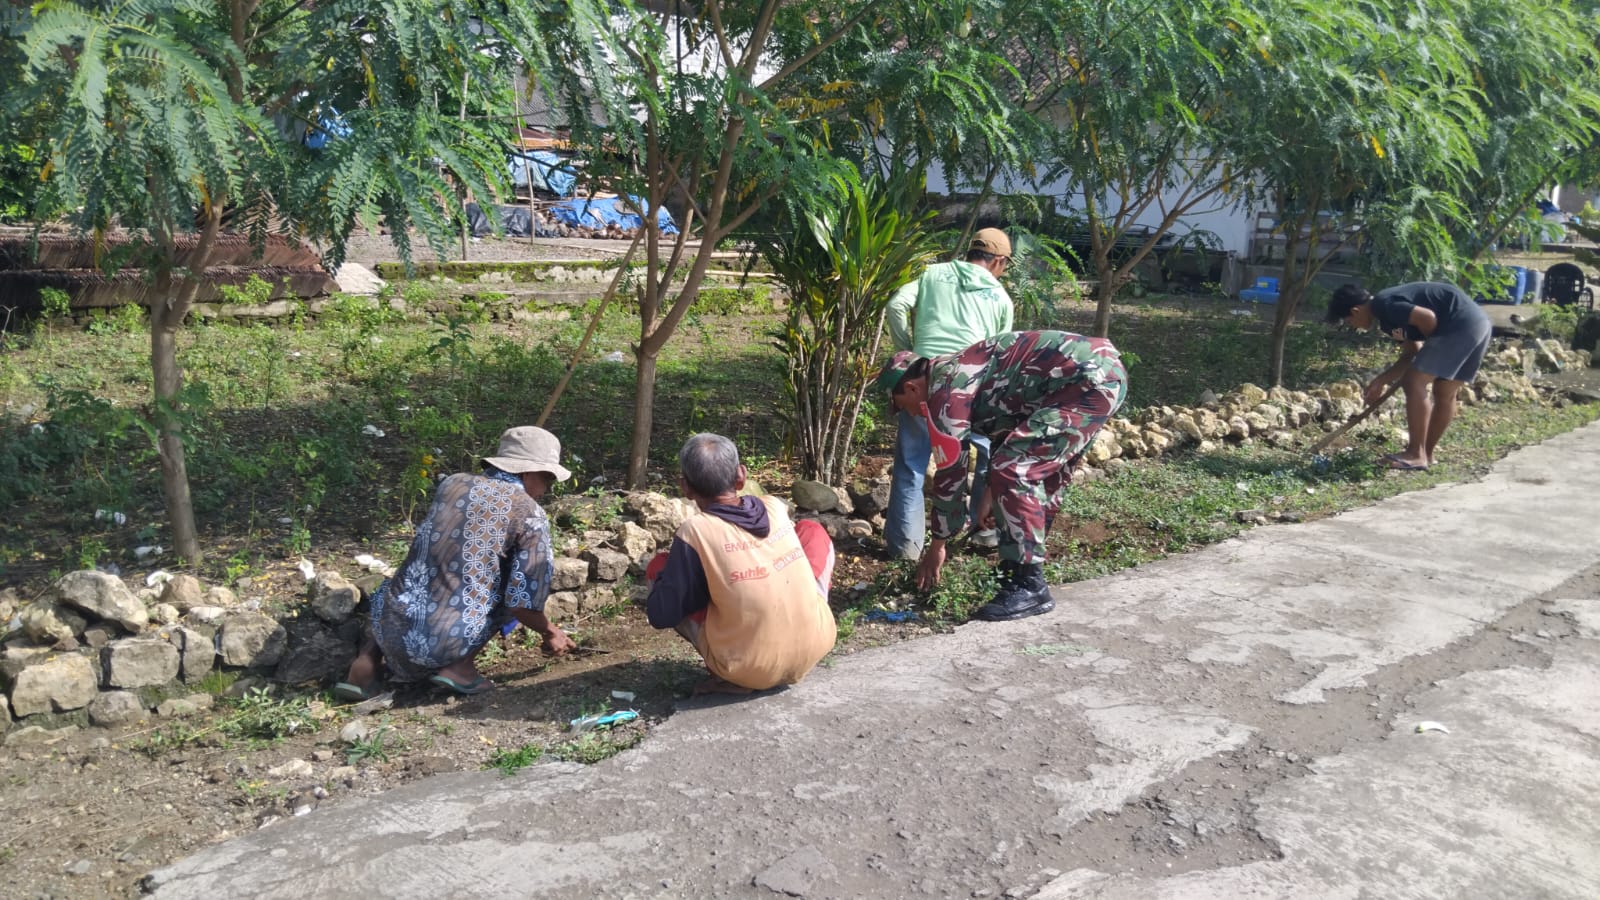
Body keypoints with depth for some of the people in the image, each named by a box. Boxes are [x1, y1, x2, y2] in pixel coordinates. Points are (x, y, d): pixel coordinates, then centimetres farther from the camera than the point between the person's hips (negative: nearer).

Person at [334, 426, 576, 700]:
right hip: (449, 644, -4)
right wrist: (550, 633, 13)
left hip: (393, 630, 5)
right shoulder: (531, 516, -6)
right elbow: (523, 604, -9)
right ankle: (459, 666, 5)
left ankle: (367, 662, 12)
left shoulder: (451, 483, 8)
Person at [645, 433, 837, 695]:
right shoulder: (775, 507, 1)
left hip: (748, 671, -4)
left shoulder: (695, 531, -12)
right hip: (813, 650, 4)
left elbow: (662, 615, -8)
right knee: (813, 531, 23)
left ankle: (732, 676, 5)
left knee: (658, 567, 10)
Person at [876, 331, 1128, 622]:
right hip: (1103, 368, 11)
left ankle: (1029, 587, -7)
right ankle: (1026, 570, 29)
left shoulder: (945, 390, -7)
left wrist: (937, 546, 7)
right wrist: (990, 495, 35)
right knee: (1040, 472, 20)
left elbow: (949, 472, -4)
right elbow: (1008, 433, 34)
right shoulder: (957, 372, 21)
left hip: (1090, 379, -11)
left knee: (1012, 471, -12)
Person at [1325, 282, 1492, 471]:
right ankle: (1426, 453, 24)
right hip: (1477, 322, 10)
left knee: (1415, 382, -8)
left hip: (1460, 325, -10)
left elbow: (1428, 318, -20)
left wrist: (1430, 345, -1)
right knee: (1444, 393, 16)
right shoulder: (1388, 315, 21)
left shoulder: (1382, 305, -9)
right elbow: (1412, 355, 26)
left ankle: (1416, 454, -6)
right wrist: (1381, 381, 24)